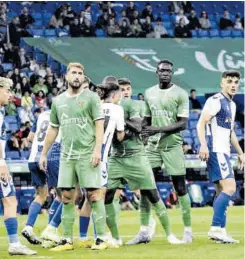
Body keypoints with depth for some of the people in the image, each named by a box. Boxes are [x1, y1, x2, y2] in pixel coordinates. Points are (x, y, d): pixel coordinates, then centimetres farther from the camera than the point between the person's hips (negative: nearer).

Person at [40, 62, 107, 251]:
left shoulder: (91, 97, -1)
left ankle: (101, 238, -3)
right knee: (67, 196, 5)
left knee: (94, 194, -6)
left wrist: (97, 150, -16)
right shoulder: (58, 101, 14)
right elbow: (53, 129, 21)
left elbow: (99, 125, -6)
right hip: (67, 155, 5)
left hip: (87, 154, -5)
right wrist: (44, 154, 19)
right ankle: (67, 240, 10)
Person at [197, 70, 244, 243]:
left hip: (224, 152, 10)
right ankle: (216, 228, -21)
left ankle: (220, 231, 9)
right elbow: (201, 123, -18)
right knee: (229, 188, -18)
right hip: (216, 151, -10)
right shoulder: (216, 101, -9)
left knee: (222, 192, 8)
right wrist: (204, 145, -31)